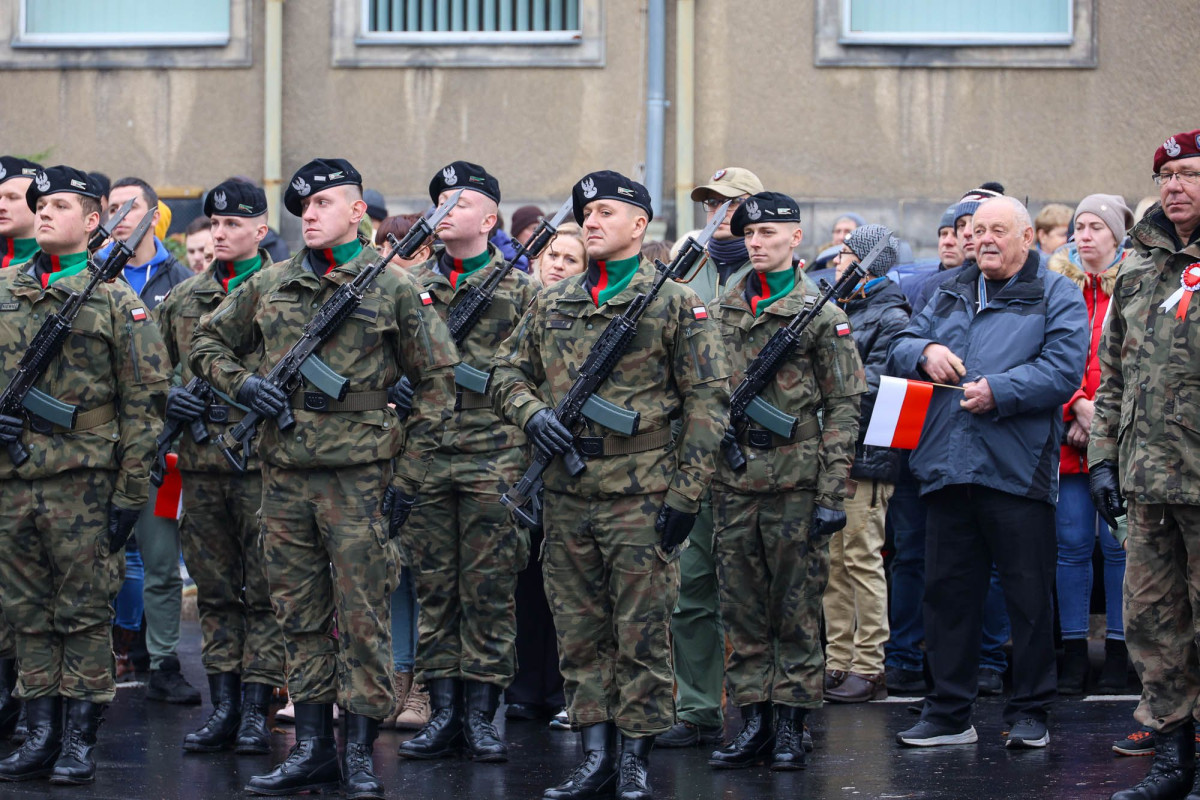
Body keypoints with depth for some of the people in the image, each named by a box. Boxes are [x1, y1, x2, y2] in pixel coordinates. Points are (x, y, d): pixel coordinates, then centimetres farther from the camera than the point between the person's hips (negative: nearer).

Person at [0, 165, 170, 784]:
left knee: (84, 614, 0)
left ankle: (80, 740, 6)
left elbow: (144, 402, -2)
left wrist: (130, 494, -6)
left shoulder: (117, 301, 0)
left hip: (82, 481, -4)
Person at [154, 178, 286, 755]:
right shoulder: (182, 300, 14)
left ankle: (256, 709, 2)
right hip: (201, 463, 4)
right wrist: (170, 397, 1)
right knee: (214, 590, 8)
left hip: (265, 461, -4)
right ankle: (223, 707, 13)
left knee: (265, 590, -2)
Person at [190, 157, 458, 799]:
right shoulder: (270, 285, 10)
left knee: (362, 615, -2)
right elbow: (206, 342, 20)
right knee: (299, 614, 8)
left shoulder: (393, 289, 0)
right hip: (285, 474, 4)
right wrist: (242, 383, -1)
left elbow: (436, 379, 2)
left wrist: (407, 475, -3)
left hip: (358, 474, -4)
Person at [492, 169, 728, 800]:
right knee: (579, 631, 7)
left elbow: (707, 398, -4)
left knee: (641, 633, -1)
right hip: (567, 494, 5)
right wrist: (530, 413, -4)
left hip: (641, 494, -5)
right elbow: (507, 370, 19)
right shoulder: (552, 304, 13)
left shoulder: (674, 303, -2)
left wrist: (686, 492, -10)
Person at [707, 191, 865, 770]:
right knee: (742, 610, 6)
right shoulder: (719, 311, 10)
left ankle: (789, 724, 8)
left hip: (795, 478, -4)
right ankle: (753, 719, 12)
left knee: (797, 609, 2)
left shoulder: (820, 314, -1)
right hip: (731, 482, 4)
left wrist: (832, 494, -9)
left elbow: (844, 406, -3)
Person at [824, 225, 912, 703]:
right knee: (833, 561, 9)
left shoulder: (891, 318, -7)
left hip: (865, 458, -8)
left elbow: (873, 390, -16)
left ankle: (868, 668, -3)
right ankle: (839, 662, 14)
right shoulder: (842, 310, 18)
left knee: (862, 561, -6)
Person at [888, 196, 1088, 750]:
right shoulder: (949, 296, 20)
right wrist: (924, 351, -1)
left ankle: (1029, 713, 9)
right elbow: (899, 349, 20)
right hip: (948, 469, 5)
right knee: (947, 591, 8)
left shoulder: (1057, 296, 3)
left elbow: (1063, 370, -10)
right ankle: (949, 714, 15)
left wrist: (999, 392, -17)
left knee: (1028, 595, 0)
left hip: (1017, 471, -5)